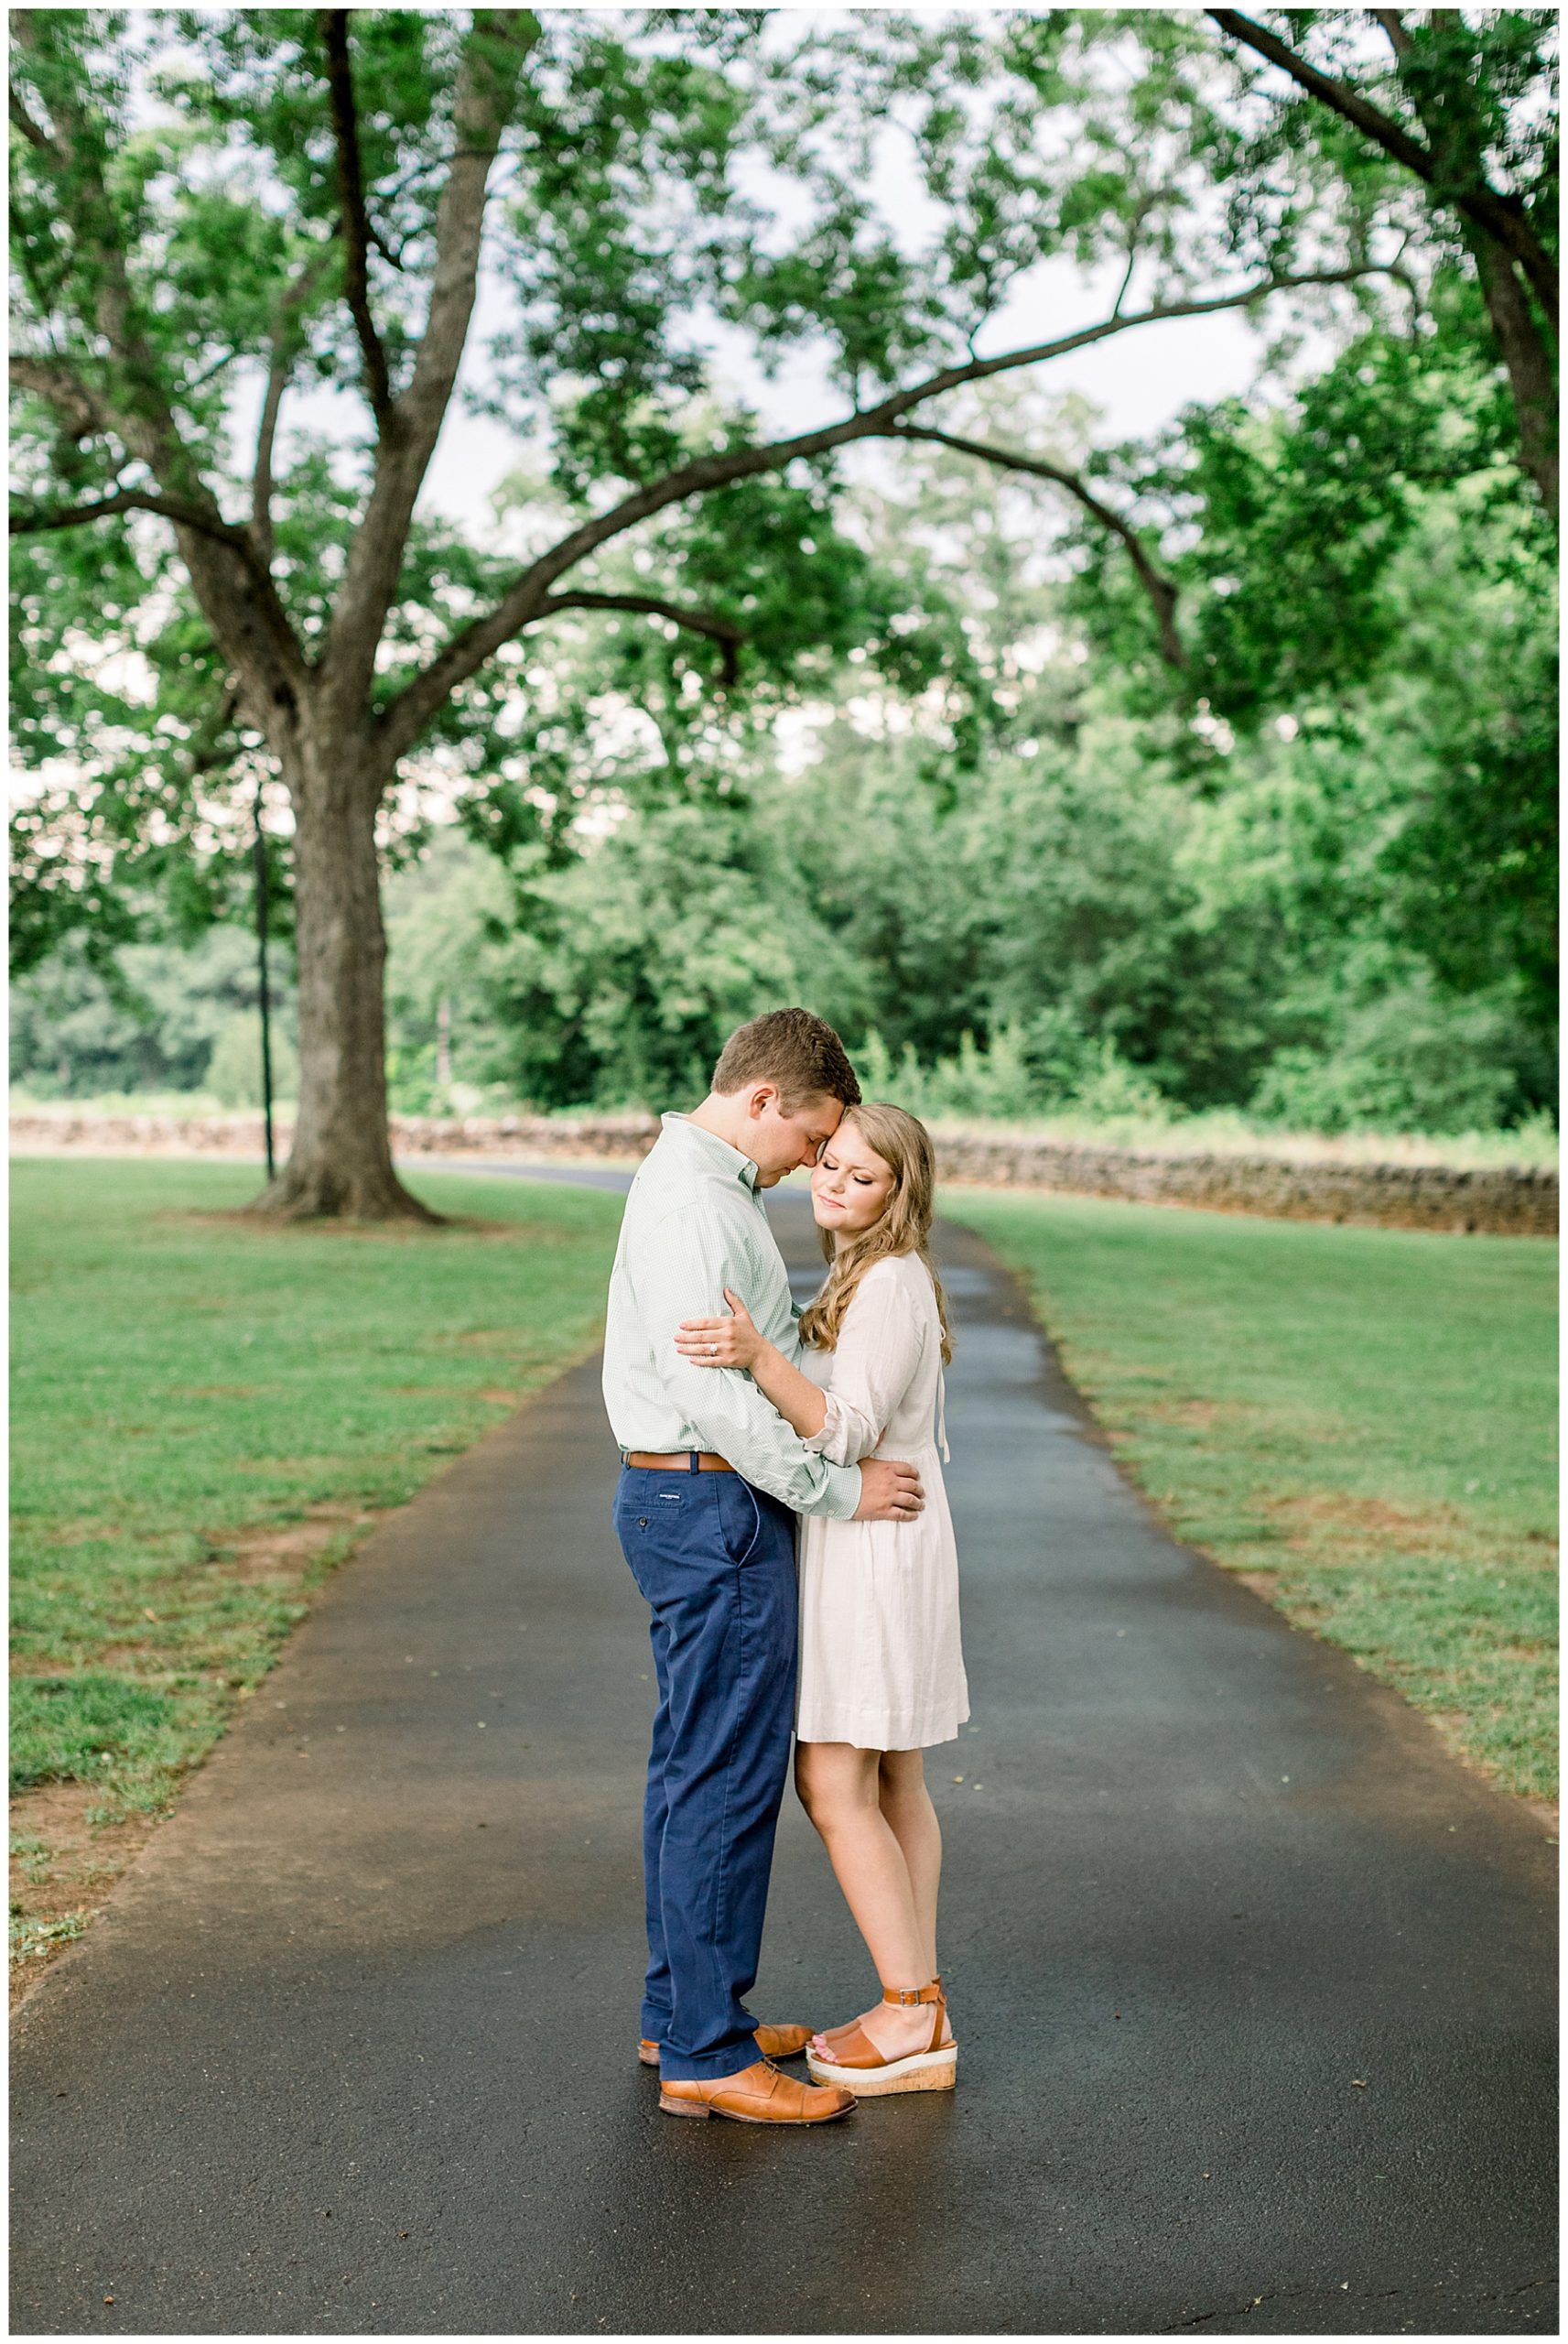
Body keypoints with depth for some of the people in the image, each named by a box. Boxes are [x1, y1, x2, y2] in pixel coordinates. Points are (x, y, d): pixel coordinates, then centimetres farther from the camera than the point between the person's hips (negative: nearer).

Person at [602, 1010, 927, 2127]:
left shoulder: (715, 1187, 15)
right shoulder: (688, 1201, -19)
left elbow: (768, 1325, 27)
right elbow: (714, 1392, -24)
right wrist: (838, 1489, -17)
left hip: (704, 1501, 11)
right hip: (715, 1510, -11)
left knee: (697, 1768, 16)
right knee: (728, 1777, -6)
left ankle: (684, 2013, 26)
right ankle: (707, 2056, 2)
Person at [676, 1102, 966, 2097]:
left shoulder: (892, 1283, -17)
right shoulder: (873, 1277, 14)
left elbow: (846, 1431, -24)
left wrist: (755, 1354, -35)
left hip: (871, 1554, -10)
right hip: (877, 1544, 10)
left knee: (833, 1788, -5)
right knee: (893, 1785, 12)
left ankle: (912, 2022, 2)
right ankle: (920, 2007, 19)